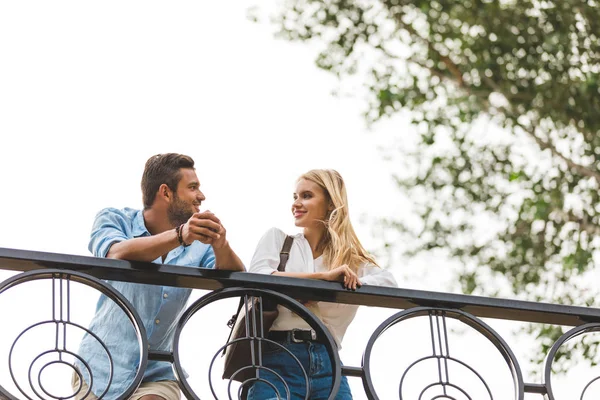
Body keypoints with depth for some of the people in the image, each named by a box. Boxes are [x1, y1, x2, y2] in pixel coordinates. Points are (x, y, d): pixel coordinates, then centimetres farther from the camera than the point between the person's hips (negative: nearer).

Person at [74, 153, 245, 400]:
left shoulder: (198, 243, 0)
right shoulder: (114, 220, -6)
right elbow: (117, 254, -28)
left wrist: (221, 247, -36)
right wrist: (178, 236, -43)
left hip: (158, 376, 1)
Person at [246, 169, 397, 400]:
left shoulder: (351, 257, 17)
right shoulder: (277, 238, 12)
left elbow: (389, 282, -1)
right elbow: (256, 278, -9)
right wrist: (324, 276, -14)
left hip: (327, 363, 2)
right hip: (279, 358, -2)